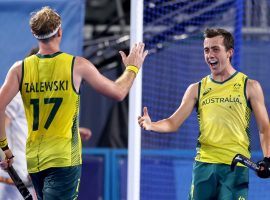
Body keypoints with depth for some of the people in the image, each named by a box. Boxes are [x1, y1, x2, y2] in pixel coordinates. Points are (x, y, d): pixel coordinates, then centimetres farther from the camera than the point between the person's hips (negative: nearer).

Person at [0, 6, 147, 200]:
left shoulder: (20, 69, 1)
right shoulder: (77, 65, -5)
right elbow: (118, 93, 5)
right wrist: (132, 68, 24)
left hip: (33, 160, 4)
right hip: (64, 159, -4)